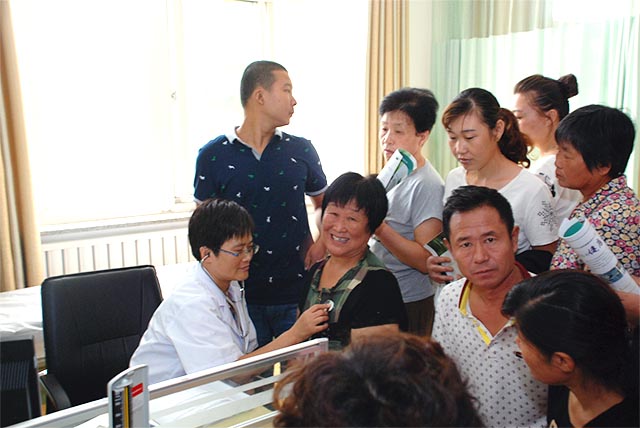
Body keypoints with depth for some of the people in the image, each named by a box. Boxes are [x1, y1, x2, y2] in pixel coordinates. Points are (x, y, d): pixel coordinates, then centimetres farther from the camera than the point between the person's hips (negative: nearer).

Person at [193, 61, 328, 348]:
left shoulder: (301, 150, 3)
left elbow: (324, 203, 16)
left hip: (297, 292, 2)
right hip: (241, 294, -1)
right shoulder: (213, 156, -2)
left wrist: (321, 244, 0)